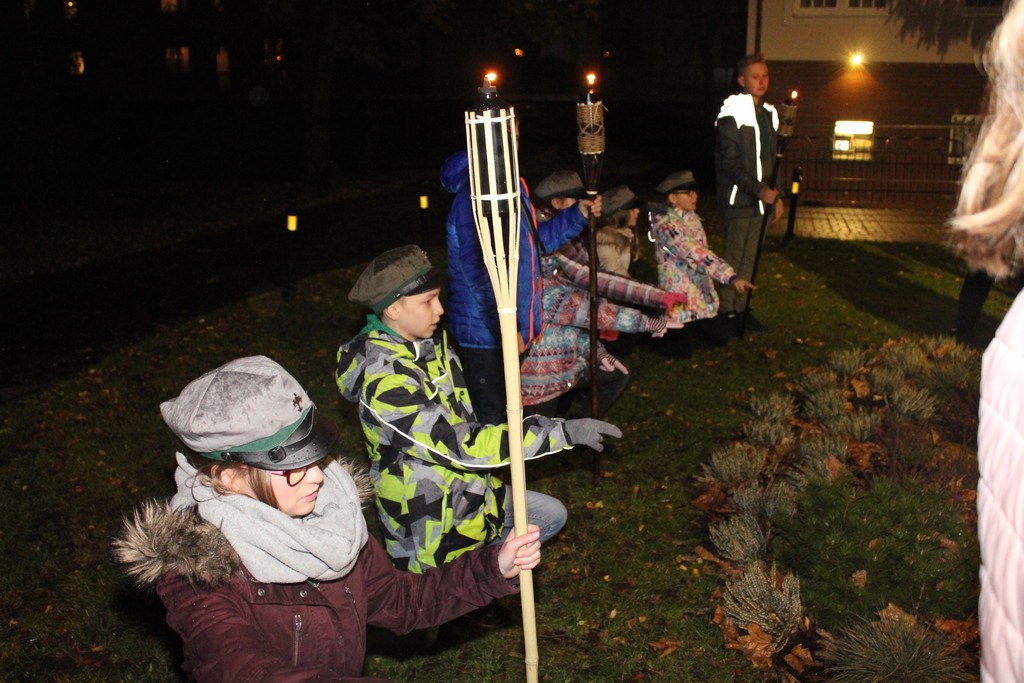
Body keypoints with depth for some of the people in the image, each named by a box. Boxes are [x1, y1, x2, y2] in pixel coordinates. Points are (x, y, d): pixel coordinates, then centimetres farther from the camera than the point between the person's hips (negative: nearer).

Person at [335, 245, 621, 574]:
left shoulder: (431, 342, -4)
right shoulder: (385, 382, -31)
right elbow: (461, 447, -32)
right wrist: (564, 432, -32)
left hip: (462, 490, 9)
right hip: (430, 527, -8)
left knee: (552, 515, 18)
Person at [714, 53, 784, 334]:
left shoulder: (768, 114, 14)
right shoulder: (732, 115, -10)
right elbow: (730, 163, -16)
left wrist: (776, 195, 13)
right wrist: (759, 190, -22)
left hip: (761, 198, 7)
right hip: (738, 198, -7)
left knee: (749, 257, 12)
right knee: (734, 256, -2)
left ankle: (741, 307, 20)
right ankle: (728, 311, 7)